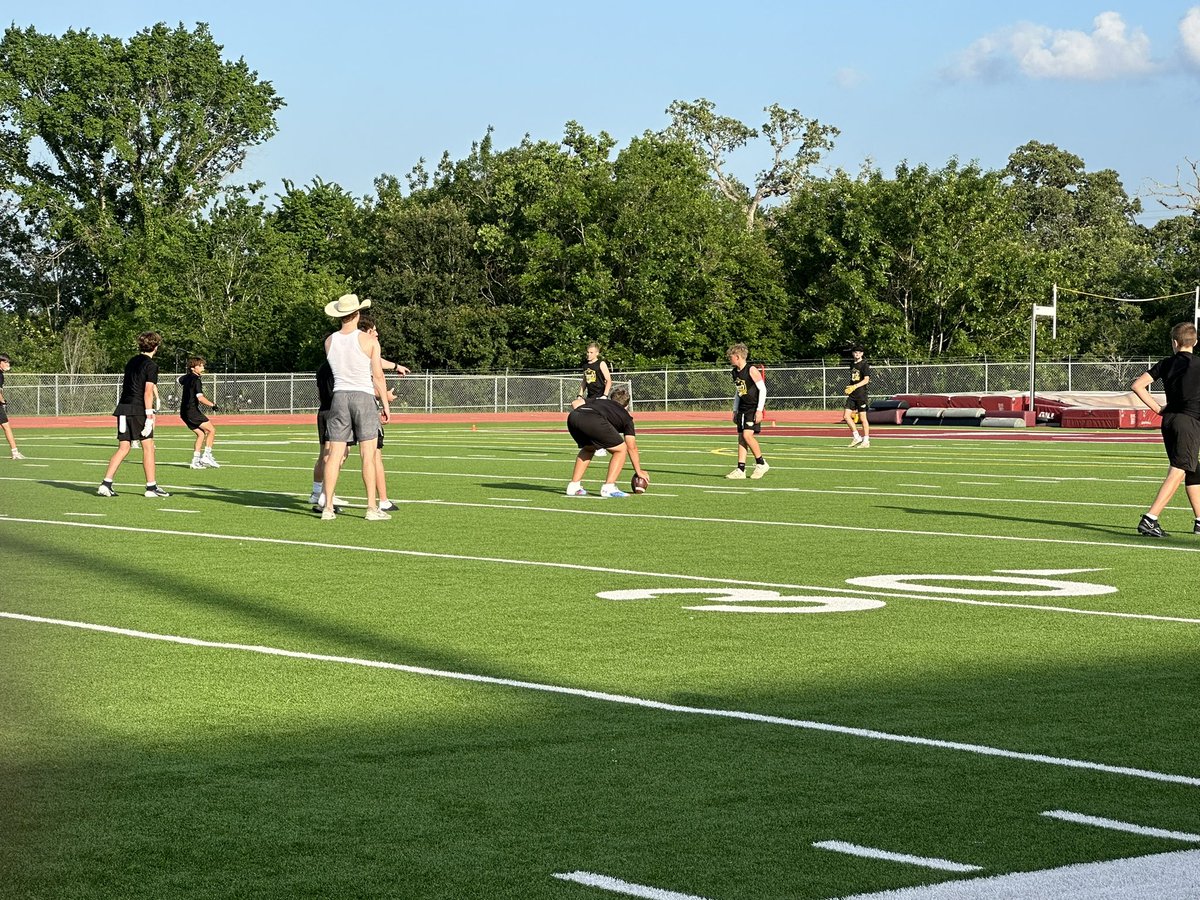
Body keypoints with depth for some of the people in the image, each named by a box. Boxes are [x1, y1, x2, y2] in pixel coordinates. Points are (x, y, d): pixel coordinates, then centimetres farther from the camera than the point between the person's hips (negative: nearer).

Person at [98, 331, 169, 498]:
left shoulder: (132, 362, 17)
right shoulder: (151, 365, -6)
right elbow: (148, 392, -14)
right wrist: (149, 416, -15)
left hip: (123, 408, 7)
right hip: (138, 409, -7)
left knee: (123, 448, 8)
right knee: (148, 446, 1)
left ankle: (106, 484, 0)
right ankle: (151, 487, 3)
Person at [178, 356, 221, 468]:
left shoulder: (186, 378, 13)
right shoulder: (196, 380, -15)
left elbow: (180, 379, 40)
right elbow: (200, 398, -27)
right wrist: (212, 405, -17)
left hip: (184, 412, 9)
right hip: (192, 411, -9)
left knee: (201, 434, 12)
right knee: (211, 430, -6)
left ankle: (195, 460, 7)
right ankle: (207, 456, -11)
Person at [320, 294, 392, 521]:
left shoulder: (329, 342, 4)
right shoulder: (369, 340, -7)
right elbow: (377, 376, -5)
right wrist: (385, 404, 4)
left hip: (339, 397, 3)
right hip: (364, 398, -3)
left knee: (335, 454, 3)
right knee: (368, 456, 0)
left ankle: (327, 507, 0)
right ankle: (372, 508, -1)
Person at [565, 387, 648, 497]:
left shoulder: (597, 400, 40)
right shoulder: (625, 416, 29)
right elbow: (631, 447, 29)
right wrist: (638, 471, 37)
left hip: (572, 415, 6)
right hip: (594, 421, -6)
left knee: (588, 449, 33)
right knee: (621, 449, 15)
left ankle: (574, 486, 26)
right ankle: (608, 487, 5)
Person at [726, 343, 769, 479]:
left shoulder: (752, 370, -13)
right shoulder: (735, 372, 12)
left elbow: (762, 389, -14)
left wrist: (759, 410, -18)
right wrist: (735, 411, 19)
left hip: (753, 409, -8)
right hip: (742, 409, 8)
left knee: (747, 435, -18)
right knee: (741, 437, 2)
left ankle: (761, 464, -3)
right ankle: (740, 470, 1)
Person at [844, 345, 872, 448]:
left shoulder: (864, 364, -7)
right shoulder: (852, 364, 14)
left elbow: (866, 380, -16)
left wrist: (854, 387, -25)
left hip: (861, 394, -7)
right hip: (852, 395, 7)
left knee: (862, 417, -2)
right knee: (847, 416, -3)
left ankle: (866, 441, 6)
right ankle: (856, 437, 7)